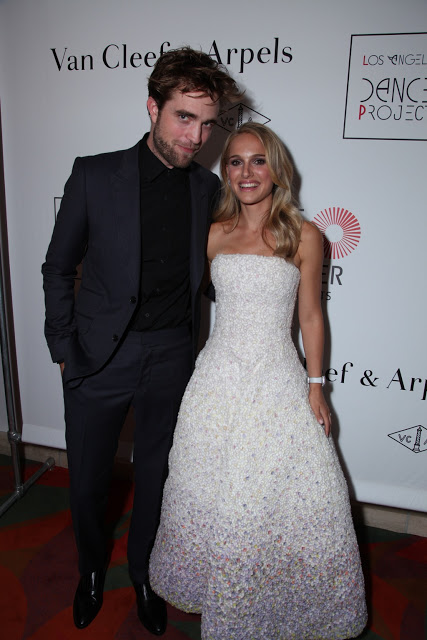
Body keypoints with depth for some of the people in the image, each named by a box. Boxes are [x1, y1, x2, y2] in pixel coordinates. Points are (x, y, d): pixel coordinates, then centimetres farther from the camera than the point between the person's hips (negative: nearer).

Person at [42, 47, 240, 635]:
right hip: (99, 356, -1)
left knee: (154, 475, 17)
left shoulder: (208, 188, -1)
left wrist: (186, 341, 8)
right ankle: (91, 569, 46)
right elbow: (59, 268, -1)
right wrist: (65, 351, -3)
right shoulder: (95, 176, -9)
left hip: (171, 358, 2)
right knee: (88, 479, 15)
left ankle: (143, 573, 45)